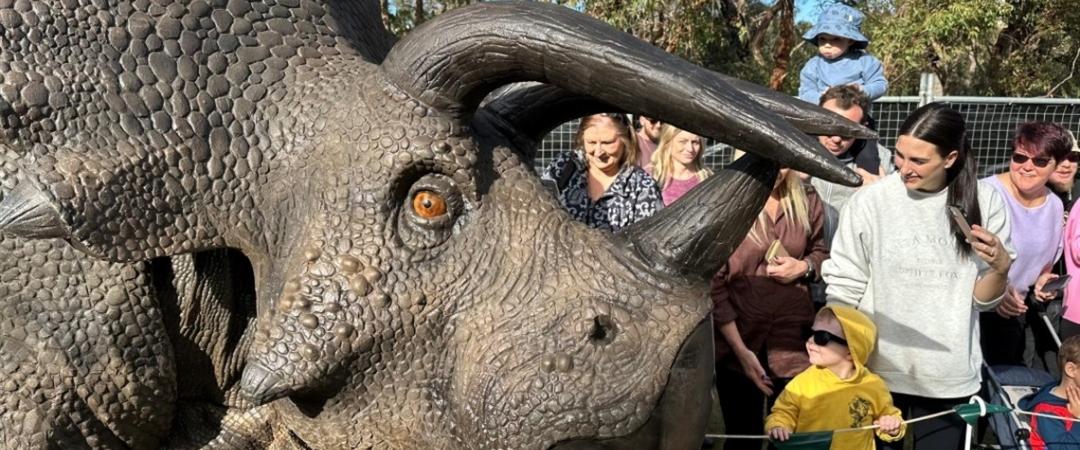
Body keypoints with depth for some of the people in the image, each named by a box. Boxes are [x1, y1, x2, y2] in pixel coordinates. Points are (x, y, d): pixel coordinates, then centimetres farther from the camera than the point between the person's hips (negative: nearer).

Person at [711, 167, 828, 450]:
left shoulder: (807, 201, 1)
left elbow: (820, 252, 17)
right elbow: (713, 283, -10)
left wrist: (803, 267, -7)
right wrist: (740, 350, -13)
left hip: (793, 338, 3)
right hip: (739, 339, -2)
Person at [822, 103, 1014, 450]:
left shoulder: (983, 202, -5)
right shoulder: (870, 202, -10)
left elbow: (984, 300, 1)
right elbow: (843, 289, -3)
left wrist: (1000, 268, -18)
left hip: (950, 378, 1)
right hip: (876, 372, -1)